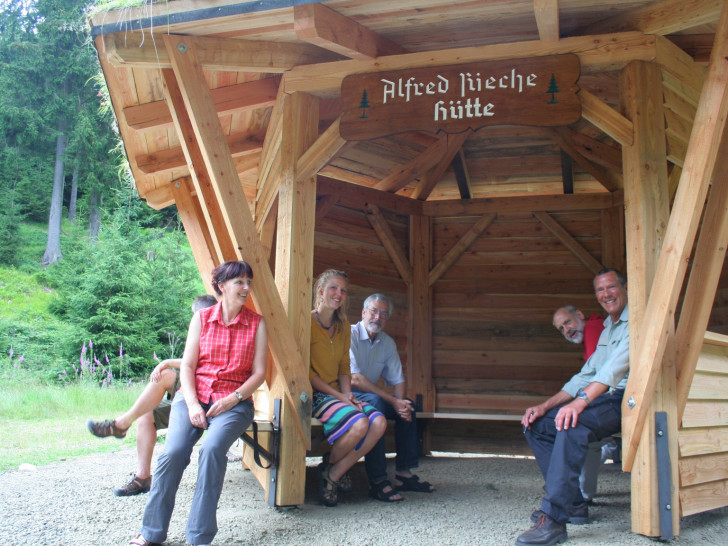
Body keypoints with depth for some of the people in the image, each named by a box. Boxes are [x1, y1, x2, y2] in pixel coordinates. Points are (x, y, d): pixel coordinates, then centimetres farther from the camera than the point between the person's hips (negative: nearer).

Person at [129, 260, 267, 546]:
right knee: (173, 452, -23)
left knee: (212, 448, -30)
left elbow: (258, 372, 2)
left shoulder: (257, 323, 6)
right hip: (195, 394, 1)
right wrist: (192, 404, -10)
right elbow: (187, 365, 4)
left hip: (233, 400, -1)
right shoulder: (201, 318, 9)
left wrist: (233, 399, -13)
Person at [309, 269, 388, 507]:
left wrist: (347, 392, -2)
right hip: (314, 394, -7)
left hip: (337, 393, 7)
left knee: (379, 422, -16)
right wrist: (338, 395, -15)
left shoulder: (344, 327, 14)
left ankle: (334, 473, -5)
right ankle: (329, 465, 1)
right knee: (359, 423, -28)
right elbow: (305, 371, -12)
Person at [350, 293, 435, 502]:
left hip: (373, 397, 8)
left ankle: (404, 473, 0)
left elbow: (397, 380, 7)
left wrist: (401, 404, -16)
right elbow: (354, 379, -25)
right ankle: (377, 481, -34)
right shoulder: (350, 335, -16)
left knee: (408, 406, -6)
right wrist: (393, 401, -26)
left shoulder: (388, 343, 8)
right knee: (374, 402, -33)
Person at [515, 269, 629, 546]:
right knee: (536, 424, -1)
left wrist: (580, 401, -34)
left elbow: (617, 365, -22)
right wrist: (545, 405, 7)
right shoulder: (606, 330, 23)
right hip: (605, 400, 9)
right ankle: (573, 503, -2)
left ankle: (553, 518, -35)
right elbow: (585, 376, 20)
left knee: (572, 423, -35)